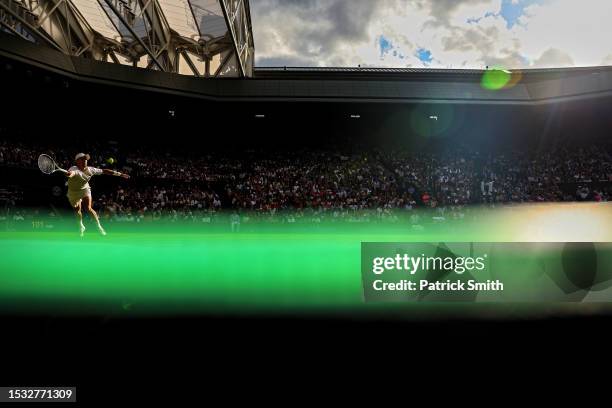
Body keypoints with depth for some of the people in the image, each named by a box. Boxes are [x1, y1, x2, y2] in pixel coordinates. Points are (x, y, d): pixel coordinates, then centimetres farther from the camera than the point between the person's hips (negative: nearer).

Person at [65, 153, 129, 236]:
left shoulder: (90, 170, -21)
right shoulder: (74, 169, -33)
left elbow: (104, 171, -13)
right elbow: (71, 173, -58)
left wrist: (120, 174, -14)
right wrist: (69, 174, -85)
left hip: (85, 189, 1)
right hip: (73, 192, -1)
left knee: (88, 208, -15)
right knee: (77, 210, 12)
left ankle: (99, 226, 2)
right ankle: (81, 227, 40)